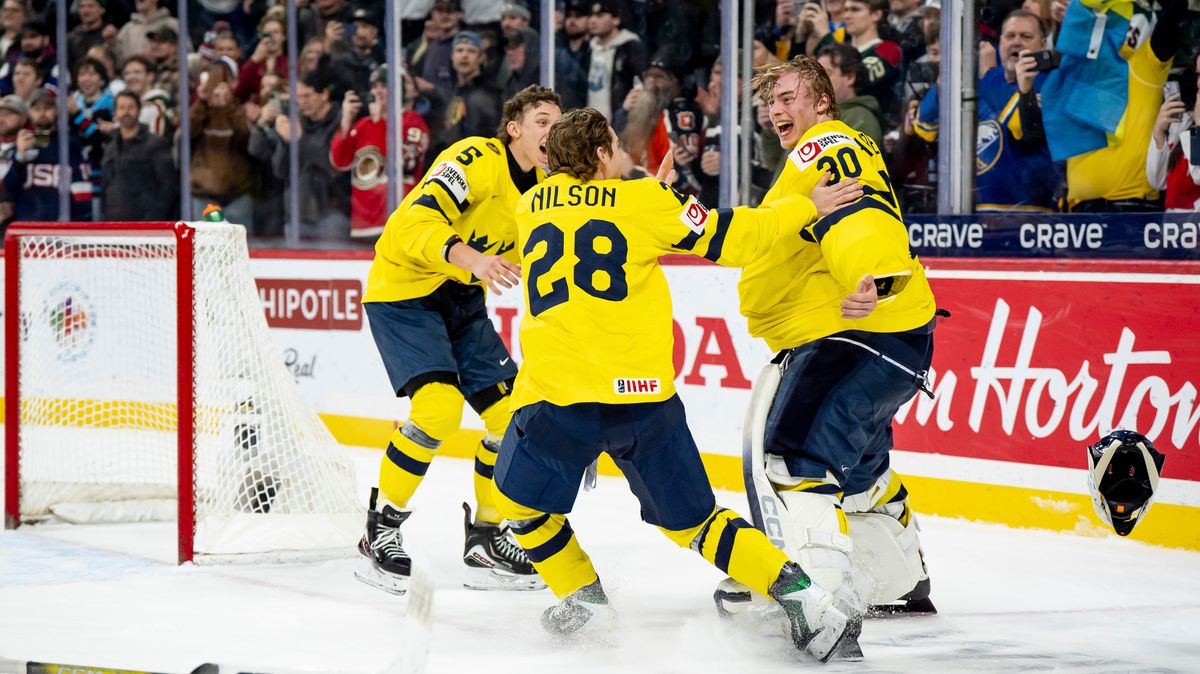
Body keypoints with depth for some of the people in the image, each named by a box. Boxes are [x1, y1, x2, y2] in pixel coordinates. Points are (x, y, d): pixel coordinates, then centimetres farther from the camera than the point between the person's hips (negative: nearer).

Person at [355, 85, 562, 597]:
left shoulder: (543, 187, 5)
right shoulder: (476, 160, -21)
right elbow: (420, 222, -34)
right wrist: (471, 259, -50)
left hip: (462, 299, 8)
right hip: (404, 289, -8)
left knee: (514, 415, 0)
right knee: (439, 405, -25)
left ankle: (486, 541, 14)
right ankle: (380, 533, -11)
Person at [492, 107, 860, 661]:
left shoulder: (530, 207, 14)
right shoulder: (643, 201, 5)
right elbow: (728, 238, 5)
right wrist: (808, 207, 16)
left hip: (556, 393, 0)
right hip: (643, 395, 0)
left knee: (520, 498, 27)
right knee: (692, 520, 12)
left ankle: (583, 599, 20)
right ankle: (801, 599, 1)